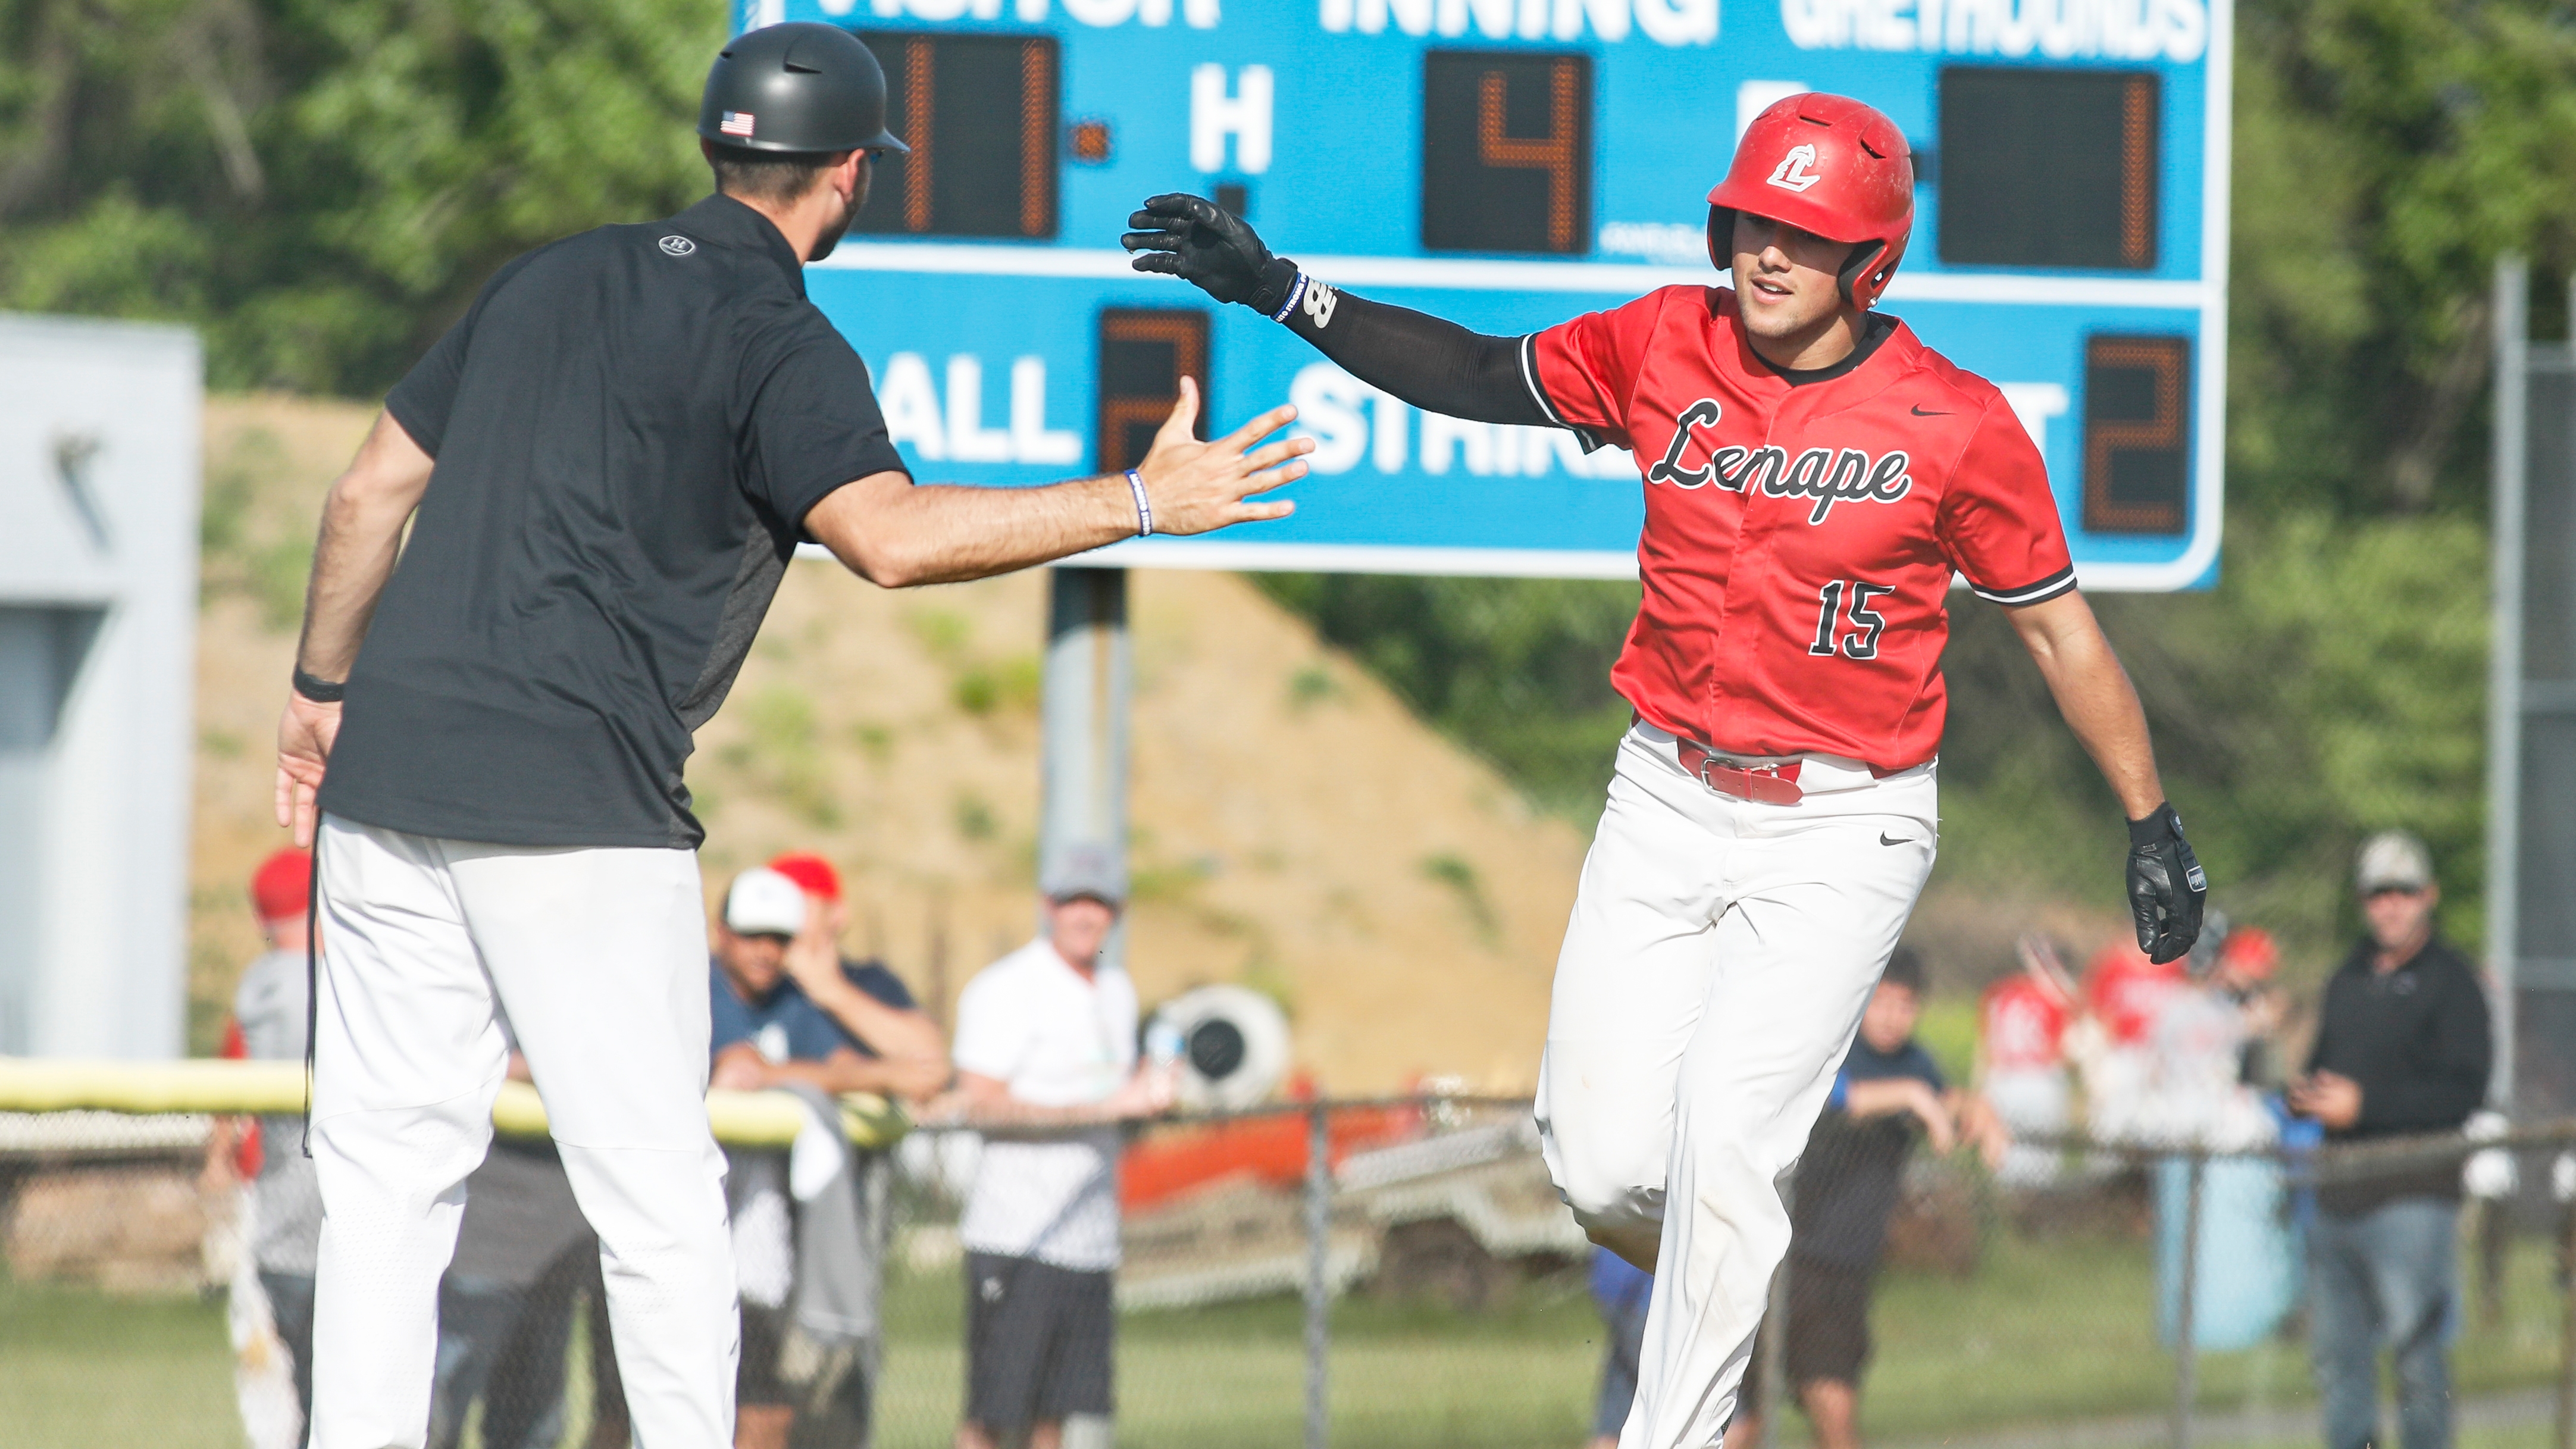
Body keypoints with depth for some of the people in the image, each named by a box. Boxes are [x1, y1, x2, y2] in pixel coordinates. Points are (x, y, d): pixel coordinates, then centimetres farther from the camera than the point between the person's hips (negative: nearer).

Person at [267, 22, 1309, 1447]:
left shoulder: (551, 278, 16)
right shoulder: (778, 342, -5)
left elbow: (369, 491, 20)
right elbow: (888, 535, -22)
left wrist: (323, 689, 30)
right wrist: (1140, 502, -17)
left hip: (387, 783, 6)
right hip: (580, 814, -6)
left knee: (389, 1172, 7)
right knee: (655, 1197, 0)